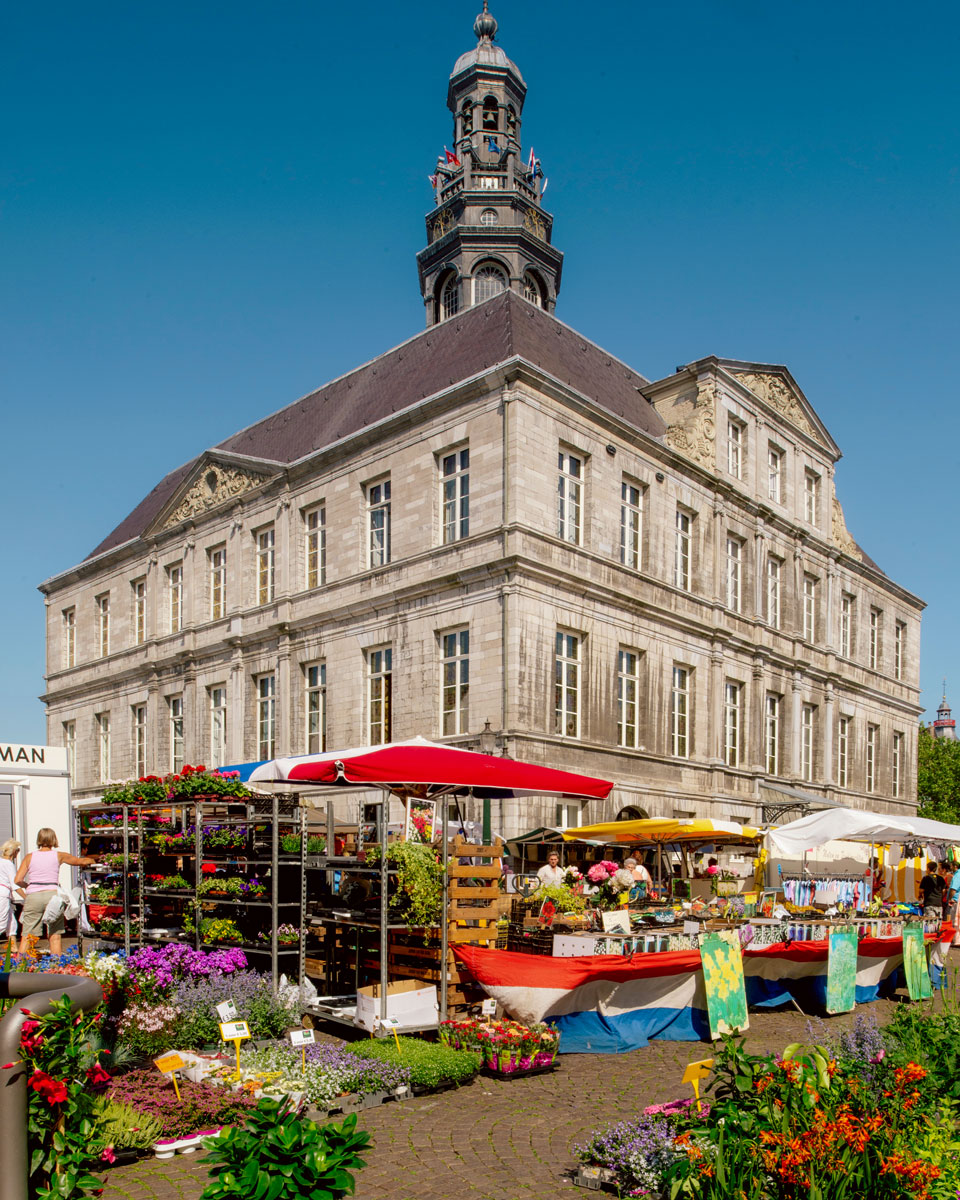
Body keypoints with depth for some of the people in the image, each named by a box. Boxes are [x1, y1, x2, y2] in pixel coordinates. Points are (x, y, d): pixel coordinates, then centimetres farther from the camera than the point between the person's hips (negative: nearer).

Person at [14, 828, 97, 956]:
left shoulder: (30, 857, 7)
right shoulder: (59, 855, 6)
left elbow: (17, 880, 2)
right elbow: (81, 862, 18)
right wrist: (92, 861, 39)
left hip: (33, 897, 0)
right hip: (52, 895, 0)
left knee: (26, 936, 5)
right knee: (55, 936, 7)